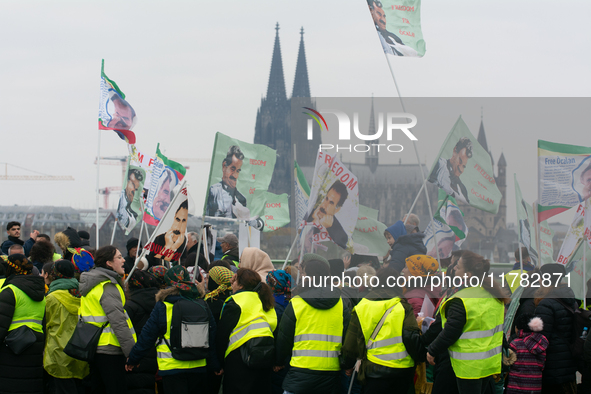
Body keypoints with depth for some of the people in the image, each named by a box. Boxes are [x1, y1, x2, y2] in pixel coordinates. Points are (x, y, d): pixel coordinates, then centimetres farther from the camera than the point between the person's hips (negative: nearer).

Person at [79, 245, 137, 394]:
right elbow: (118, 322, -22)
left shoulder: (92, 286, 15)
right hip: (109, 350, -10)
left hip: (93, 348, 10)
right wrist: (132, 352, -22)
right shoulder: (108, 287, -15)